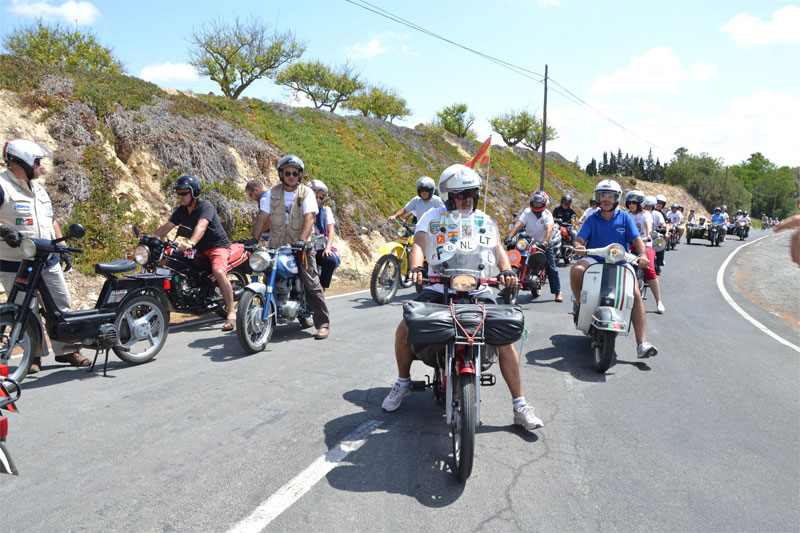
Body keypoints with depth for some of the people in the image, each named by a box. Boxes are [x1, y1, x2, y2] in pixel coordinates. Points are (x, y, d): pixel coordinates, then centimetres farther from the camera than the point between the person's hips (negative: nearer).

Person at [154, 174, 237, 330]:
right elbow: (166, 227, 5)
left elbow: (201, 227, -34)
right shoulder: (181, 210, 8)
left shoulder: (205, 206, -16)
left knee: (219, 271, -33)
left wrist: (190, 242, -52)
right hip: (198, 249, 8)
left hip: (218, 245, -8)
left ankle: (231, 312, -28)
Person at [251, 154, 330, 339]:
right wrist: (254, 239, -10)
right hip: (276, 245, 3)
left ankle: (323, 324, -4)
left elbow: (309, 218, -15)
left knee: (311, 284, -9)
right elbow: (262, 217, 2)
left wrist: (302, 240, -30)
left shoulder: (306, 193, -1)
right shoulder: (273, 192, 8)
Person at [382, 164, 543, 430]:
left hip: (477, 288, 1)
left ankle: (520, 405, -5)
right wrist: (416, 268, -39)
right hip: (439, 286, 0)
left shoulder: (483, 219, 5)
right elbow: (419, 243, -17)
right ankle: (403, 381, 12)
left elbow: (497, 247, -10)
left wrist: (506, 270, -32)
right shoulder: (434, 216, 0)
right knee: (404, 330, -16)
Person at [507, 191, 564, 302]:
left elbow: (549, 230, -28)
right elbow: (518, 225, -21)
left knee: (551, 268, -9)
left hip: (544, 245, -2)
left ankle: (558, 292, 3)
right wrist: (509, 236, -37)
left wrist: (544, 243, -46)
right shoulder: (527, 212, -7)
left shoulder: (547, 215, -12)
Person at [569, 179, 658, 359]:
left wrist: (642, 254, -22)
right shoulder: (592, 219, 8)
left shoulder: (624, 217, 9)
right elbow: (579, 238, -6)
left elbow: (637, 239, 0)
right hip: (595, 260, 0)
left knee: (636, 295, -21)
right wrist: (578, 246, -31)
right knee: (576, 269, -34)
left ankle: (642, 344, -25)